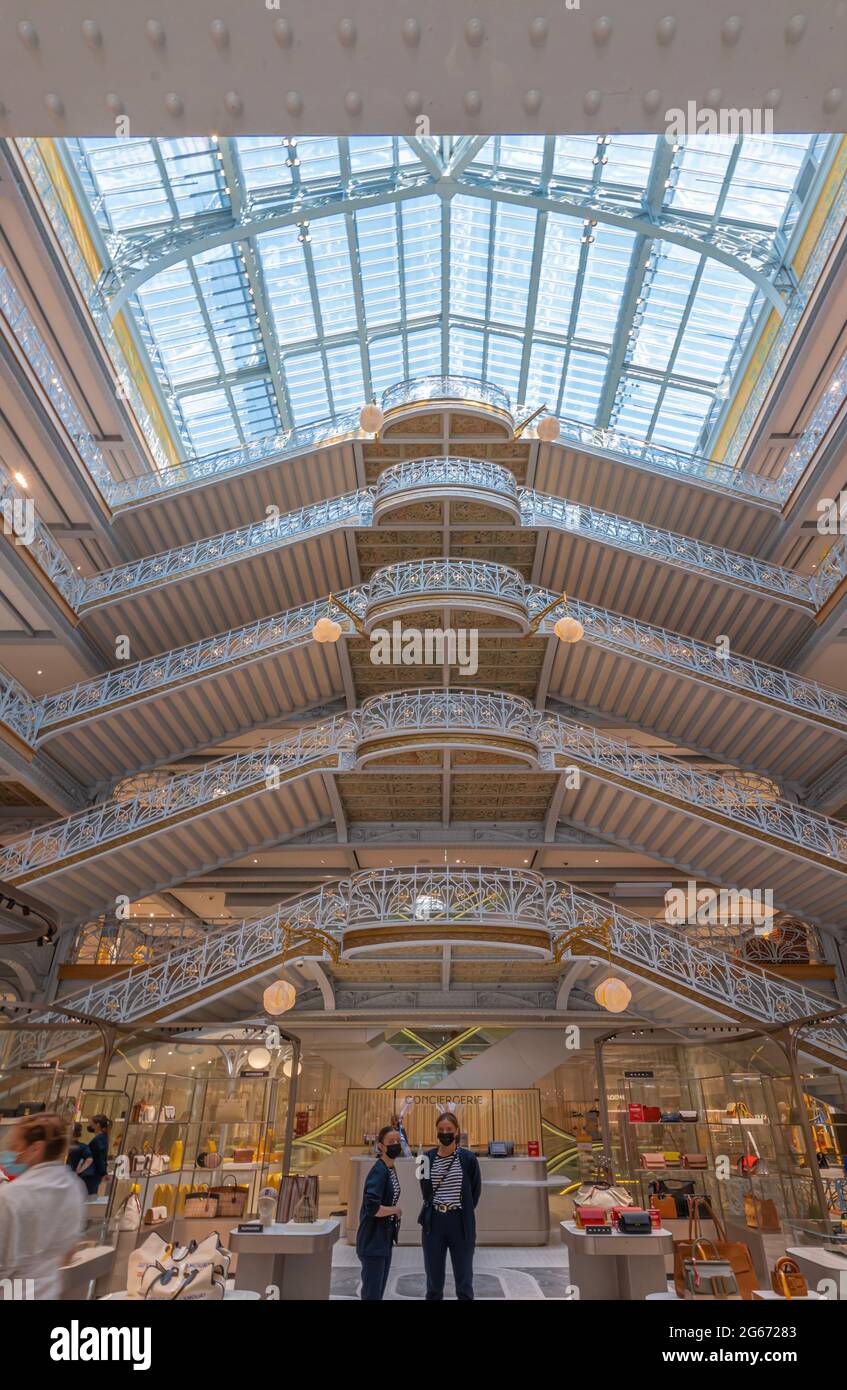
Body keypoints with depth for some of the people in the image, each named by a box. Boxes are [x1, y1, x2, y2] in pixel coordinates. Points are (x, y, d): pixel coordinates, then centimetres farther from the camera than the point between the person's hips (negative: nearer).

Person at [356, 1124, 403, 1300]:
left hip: (385, 1240, 9)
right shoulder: (379, 1171, -22)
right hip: (373, 1242, -9)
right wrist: (396, 1210, -15)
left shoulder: (390, 1169, 6)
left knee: (379, 1292, 18)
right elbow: (372, 1208, -29)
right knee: (371, 1294, -2)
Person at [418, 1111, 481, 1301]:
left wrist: (462, 1211, 6)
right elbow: (426, 1190, 13)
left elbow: (475, 1191, 3)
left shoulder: (468, 1158, -7)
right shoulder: (428, 1158, 0)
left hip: (461, 1222, -2)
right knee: (433, 1277, 12)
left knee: (464, 1277, 6)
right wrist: (436, 1207, 6)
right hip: (434, 1221, 2)